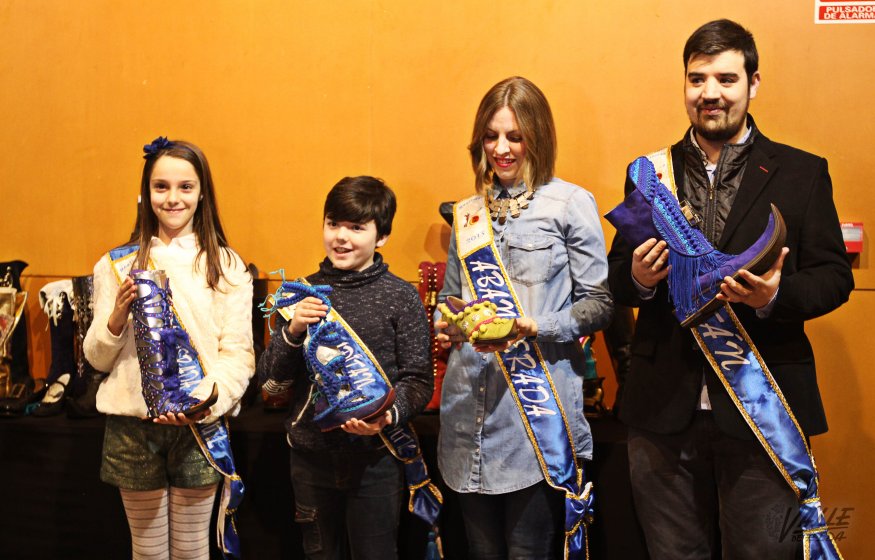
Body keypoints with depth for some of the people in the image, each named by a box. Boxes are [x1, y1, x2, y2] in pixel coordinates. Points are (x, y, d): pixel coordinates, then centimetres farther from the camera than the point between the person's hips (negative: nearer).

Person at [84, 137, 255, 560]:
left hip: (200, 425, -1)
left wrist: (204, 401, -22)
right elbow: (97, 358, 6)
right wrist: (119, 313, -14)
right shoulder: (117, 264, 4)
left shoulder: (227, 267, 0)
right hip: (131, 425, 1)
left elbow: (239, 353, -5)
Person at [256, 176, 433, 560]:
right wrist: (292, 332, -14)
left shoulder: (401, 297, -6)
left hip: (374, 457, -3)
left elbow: (419, 380, -5)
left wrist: (389, 414, -24)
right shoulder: (305, 292, 3)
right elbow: (270, 376, 4)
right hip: (311, 454, 3)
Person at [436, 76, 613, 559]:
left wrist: (532, 328, -18)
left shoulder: (570, 204, -1)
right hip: (470, 409, 5)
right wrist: (446, 325, -2)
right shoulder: (467, 214, 14)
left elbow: (599, 301, -4)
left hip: (538, 410, -5)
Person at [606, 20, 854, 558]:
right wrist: (637, 278, -12)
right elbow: (618, 279, 11)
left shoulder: (803, 173, 2)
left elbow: (834, 276, 0)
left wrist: (777, 297, -20)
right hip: (665, 411, 2)